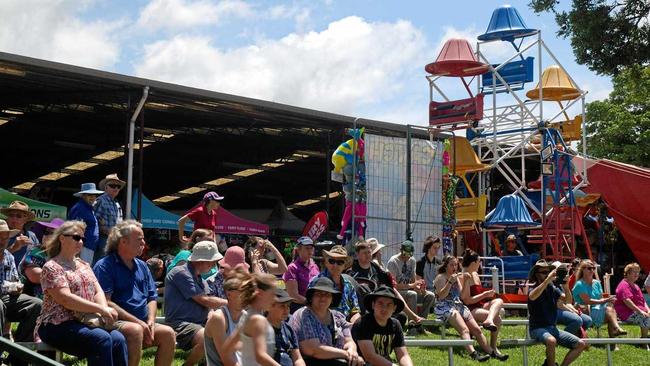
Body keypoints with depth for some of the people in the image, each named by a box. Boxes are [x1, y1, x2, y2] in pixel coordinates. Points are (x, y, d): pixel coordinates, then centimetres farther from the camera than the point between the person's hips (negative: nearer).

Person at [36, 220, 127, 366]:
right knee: (101, 339, -32)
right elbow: (66, 300, -16)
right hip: (57, 325, -6)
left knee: (118, 339, -24)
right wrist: (101, 309, -19)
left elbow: (98, 291, 11)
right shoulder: (52, 267, -4)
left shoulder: (84, 265, 20)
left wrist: (105, 310, -11)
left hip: (86, 322, 6)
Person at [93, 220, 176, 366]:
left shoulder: (142, 266, 19)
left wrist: (150, 321, -3)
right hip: (116, 323, -7)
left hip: (143, 324, 7)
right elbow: (105, 302, -14)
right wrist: (137, 322, -16)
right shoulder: (104, 266, -5)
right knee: (135, 330, -35)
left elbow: (152, 298, 19)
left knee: (168, 333, -17)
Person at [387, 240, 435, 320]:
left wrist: (419, 287, -14)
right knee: (412, 294, -35)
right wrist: (412, 285, -28)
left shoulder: (412, 260, 6)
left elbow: (413, 280, 10)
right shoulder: (393, 262, -15)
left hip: (408, 290, 7)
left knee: (430, 295, -12)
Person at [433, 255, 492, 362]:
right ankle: (474, 354, -49)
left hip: (459, 305, 8)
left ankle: (492, 352, -9)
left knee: (477, 329, -7)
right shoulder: (441, 277, 1)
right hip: (445, 307, -8)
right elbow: (441, 295, -13)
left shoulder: (457, 277, 22)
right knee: (465, 330, -30)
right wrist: (450, 281, -20)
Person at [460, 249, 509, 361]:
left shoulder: (475, 275, 17)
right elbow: (467, 300, -17)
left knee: (499, 301, -20)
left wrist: (488, 294, 2)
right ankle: (493, 349, -28)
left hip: (481, 306, 8)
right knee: (497, 318, -28)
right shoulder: (465, 277, -11)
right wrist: (485, 295, -12)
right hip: (470, 310, -8)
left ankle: (489, 321, -46)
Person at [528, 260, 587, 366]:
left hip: (552, 328, 6)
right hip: (538, 328, -6)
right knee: (551, 341, -38)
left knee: (581, 344, -3)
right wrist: (548, 280, -38)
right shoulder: (534, 289, -8)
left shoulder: (552, 288, 8)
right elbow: (532, 297, -34)